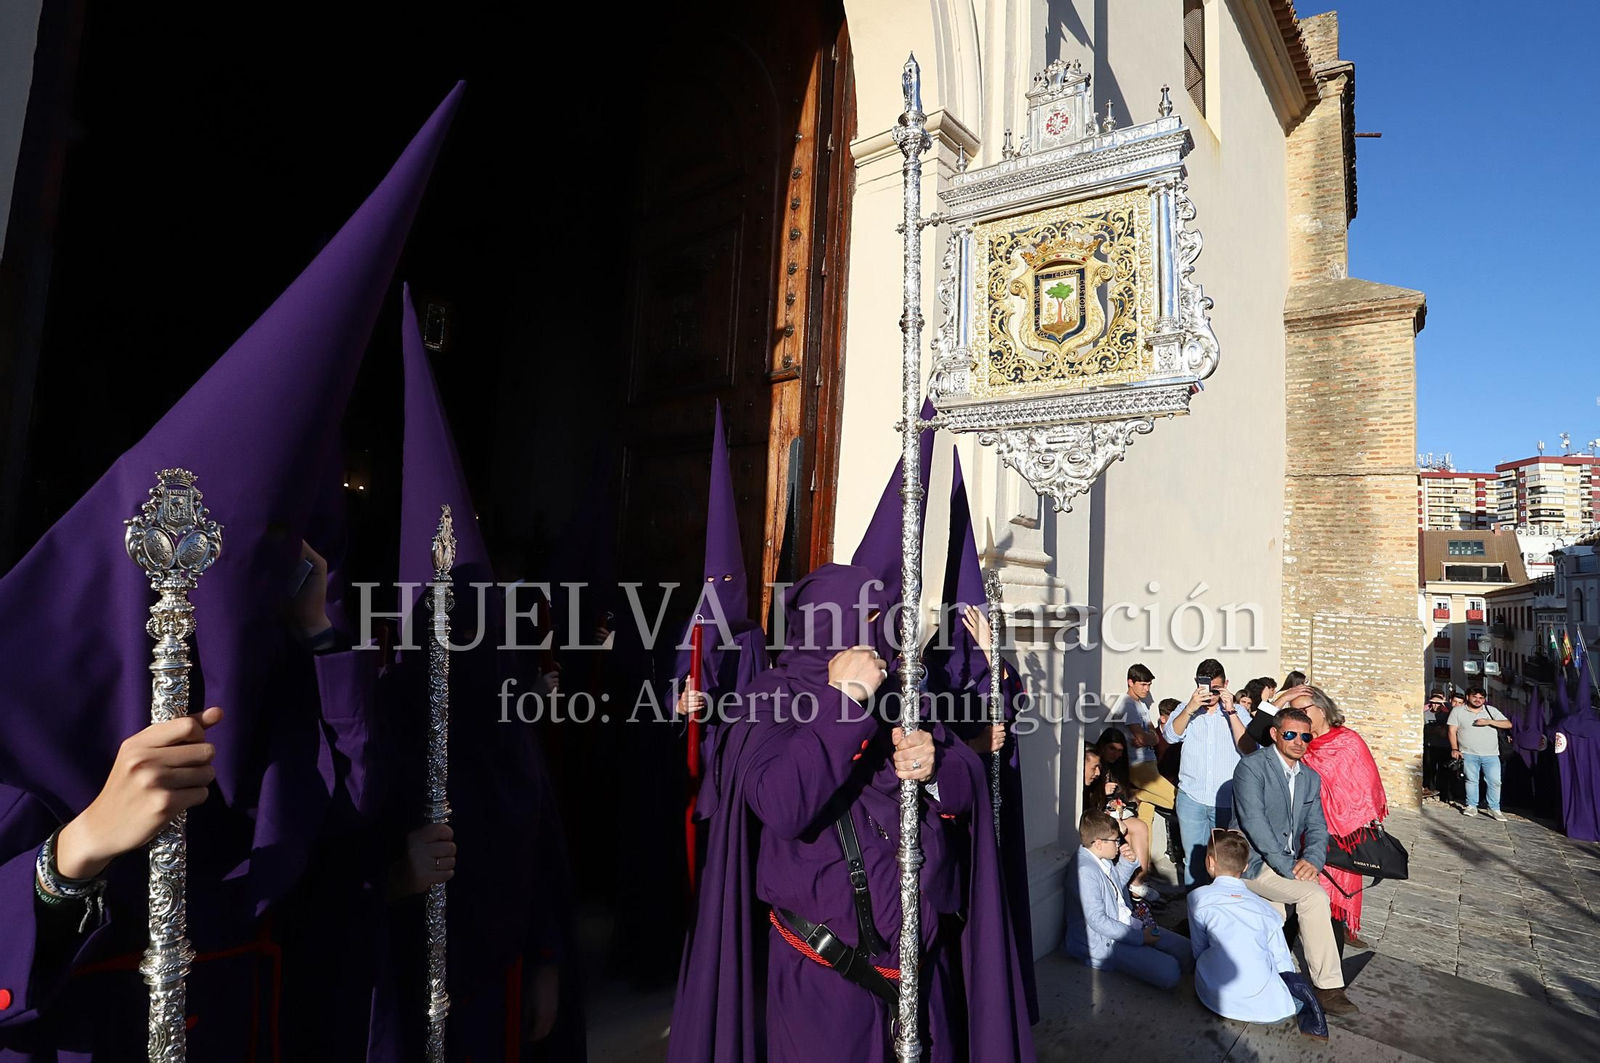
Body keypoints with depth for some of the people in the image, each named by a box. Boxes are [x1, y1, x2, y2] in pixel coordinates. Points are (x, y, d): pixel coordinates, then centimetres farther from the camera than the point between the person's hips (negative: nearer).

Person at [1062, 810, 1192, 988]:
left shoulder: (1102, 859, 4)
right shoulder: (1085, 871, -26)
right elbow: (1097, 921, -25)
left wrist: (1128, 862, 5)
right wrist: (1139, 938, -18)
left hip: (1125, 923, 10)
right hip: (1105, 941, -10)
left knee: (1186, 949, 3)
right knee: (1169, 973, -20)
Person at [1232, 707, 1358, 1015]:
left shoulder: (1311, 778, 11)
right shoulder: (1252, 767, -13)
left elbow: (1317, 827, 8)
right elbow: (1253, 821, -20)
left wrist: (1312, 860, -12)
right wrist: (1287, 866, -23)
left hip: (1288, 865, 7)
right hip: (1253, 863, -7)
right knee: (1315, 895, -21)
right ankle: (1328, 987, -12)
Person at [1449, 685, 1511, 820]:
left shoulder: (1491, 710, 7)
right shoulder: (1458, 711, 2)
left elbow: (1508, 724, 1)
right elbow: (1452, 731, 2)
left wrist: (1489, 722, -13)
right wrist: (1455, 749, -6)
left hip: (1491, 754, 1)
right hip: (1469, 754, -1)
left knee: (1494, 781, -1)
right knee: (1471, 780, 1)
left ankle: (1494, 808, 10)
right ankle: (1472, 806, 10)